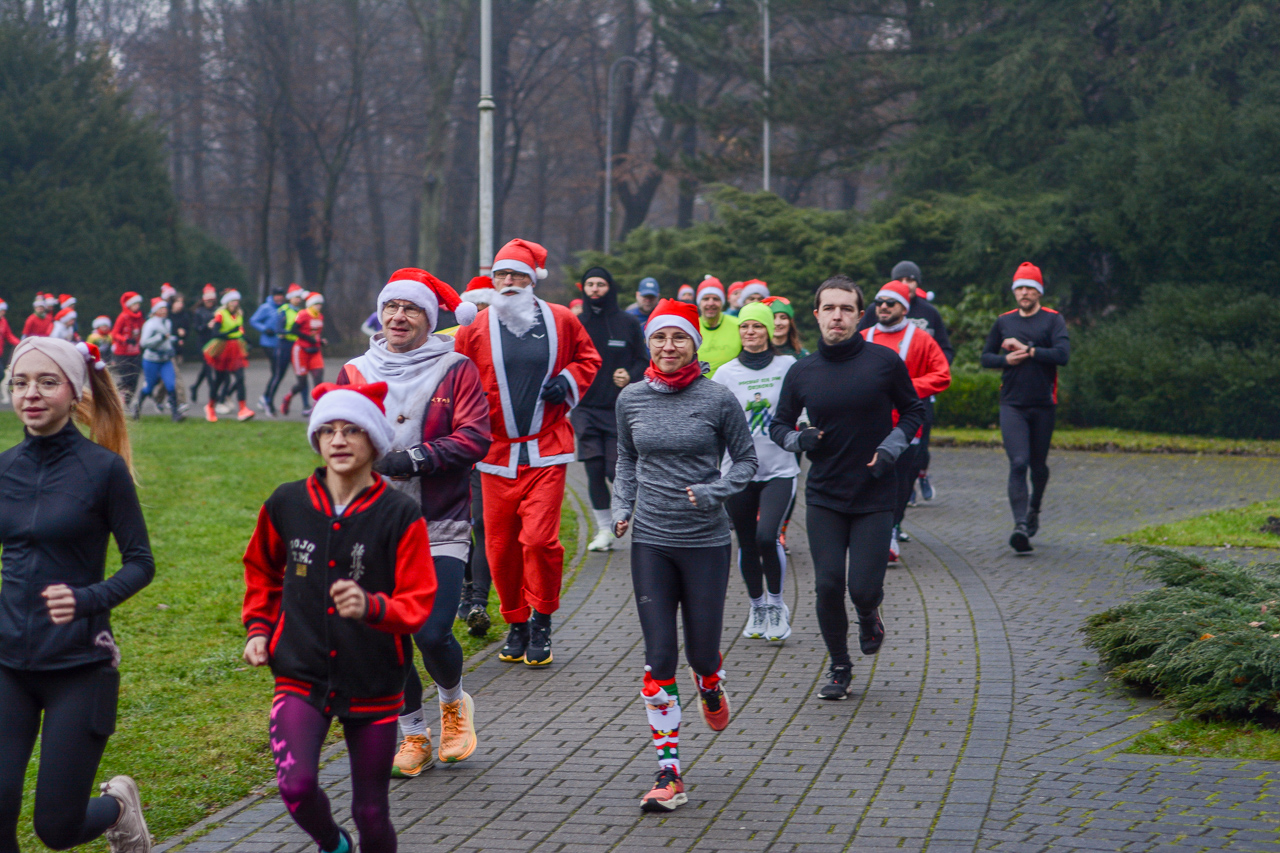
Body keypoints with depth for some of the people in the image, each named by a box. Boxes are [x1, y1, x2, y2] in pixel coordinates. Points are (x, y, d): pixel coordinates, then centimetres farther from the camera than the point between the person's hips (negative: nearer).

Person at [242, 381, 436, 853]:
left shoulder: (400, 516, -9)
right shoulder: (287, 505, 0)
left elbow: (418, 602, -10)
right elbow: (262, 568, 21)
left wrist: (372, 607, -29)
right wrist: (258, 628, 11)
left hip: (372, 685, -1)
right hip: (302, 676, 1)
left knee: (371, 811, 5)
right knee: (297, 785, -19)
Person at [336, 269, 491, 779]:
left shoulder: (455, 370, -1)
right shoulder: (355, 373, 8)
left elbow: (475, 437, -9)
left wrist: (416, 459, -19)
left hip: (440, 525, -3)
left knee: (432, 634, -13)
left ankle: (453, 700, 19)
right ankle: (413, 733, 22)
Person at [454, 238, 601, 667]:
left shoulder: (560, 321, 4)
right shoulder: (475, 328, 3)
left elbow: (588, 358, 19)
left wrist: (568, 381, -1)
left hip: (546, 450, -1)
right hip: (496, 451, 2)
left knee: (539, 538, -13)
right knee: (500, 545, 4)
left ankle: (541, 622, 5)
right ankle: (516, 623, 23)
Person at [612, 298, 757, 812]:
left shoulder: (717, 399, -7)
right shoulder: (631, 400, 3)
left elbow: (746, 459, 2)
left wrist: (715, 492, -15)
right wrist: (623, 507, 2)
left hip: (707, 541, -2)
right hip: (650, 542, 2)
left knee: (701, 651, 7)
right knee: (658, 658, -3)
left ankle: (710, 688, 46)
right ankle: (668, 772, 3)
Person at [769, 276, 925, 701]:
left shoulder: (885, 362, -4)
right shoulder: (802, 373, 1)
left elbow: (913, 412, 9)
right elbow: (778, 425, 13)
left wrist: (890, 449, -7)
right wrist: (799, 438, -10)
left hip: (875, 496, -1)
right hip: (823, 497, 2)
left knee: (863, 588, -8)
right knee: (828, 586, -4)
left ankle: (869, 616, 30)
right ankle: (840, 669, 16)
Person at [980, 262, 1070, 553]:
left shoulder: (1052, 320, 0)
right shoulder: (1004, 322, 10)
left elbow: (1062, 354, -14)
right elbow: (985, 357, 14)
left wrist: (1027, 350, -14)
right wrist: (1006, 359, -6)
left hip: (1043, 405, 0)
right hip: (1012, 405, 0)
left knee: (1038, 466, 12)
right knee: (1018, 463, -15)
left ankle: (1034, 508, 42)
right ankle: (1020, 525, -22)